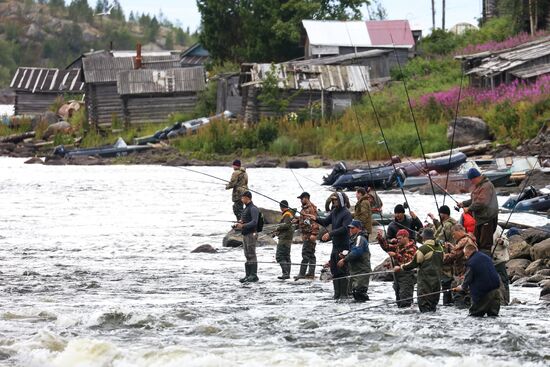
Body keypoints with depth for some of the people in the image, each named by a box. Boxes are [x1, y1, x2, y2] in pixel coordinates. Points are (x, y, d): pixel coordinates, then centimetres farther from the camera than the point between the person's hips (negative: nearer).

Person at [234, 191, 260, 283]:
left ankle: (254, 275, -10)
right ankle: (248, 275, 10)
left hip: (251, 234, -10)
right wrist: (240, 222, 5)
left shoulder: (253, 209, -11)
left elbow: (254, 222, -21)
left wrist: (243, 226, -26)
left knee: (252, 255, -10)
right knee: (247, 256, 8)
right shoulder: (246, 209, 19)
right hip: (245, 234, 10)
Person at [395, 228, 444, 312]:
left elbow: (414, 263, -12)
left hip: (426, 280, -7)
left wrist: (400, 268, -1)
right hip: (437, 279, 7)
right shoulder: (439, 248, 7)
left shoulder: (424, 249, -16)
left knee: (424, 303, -4)